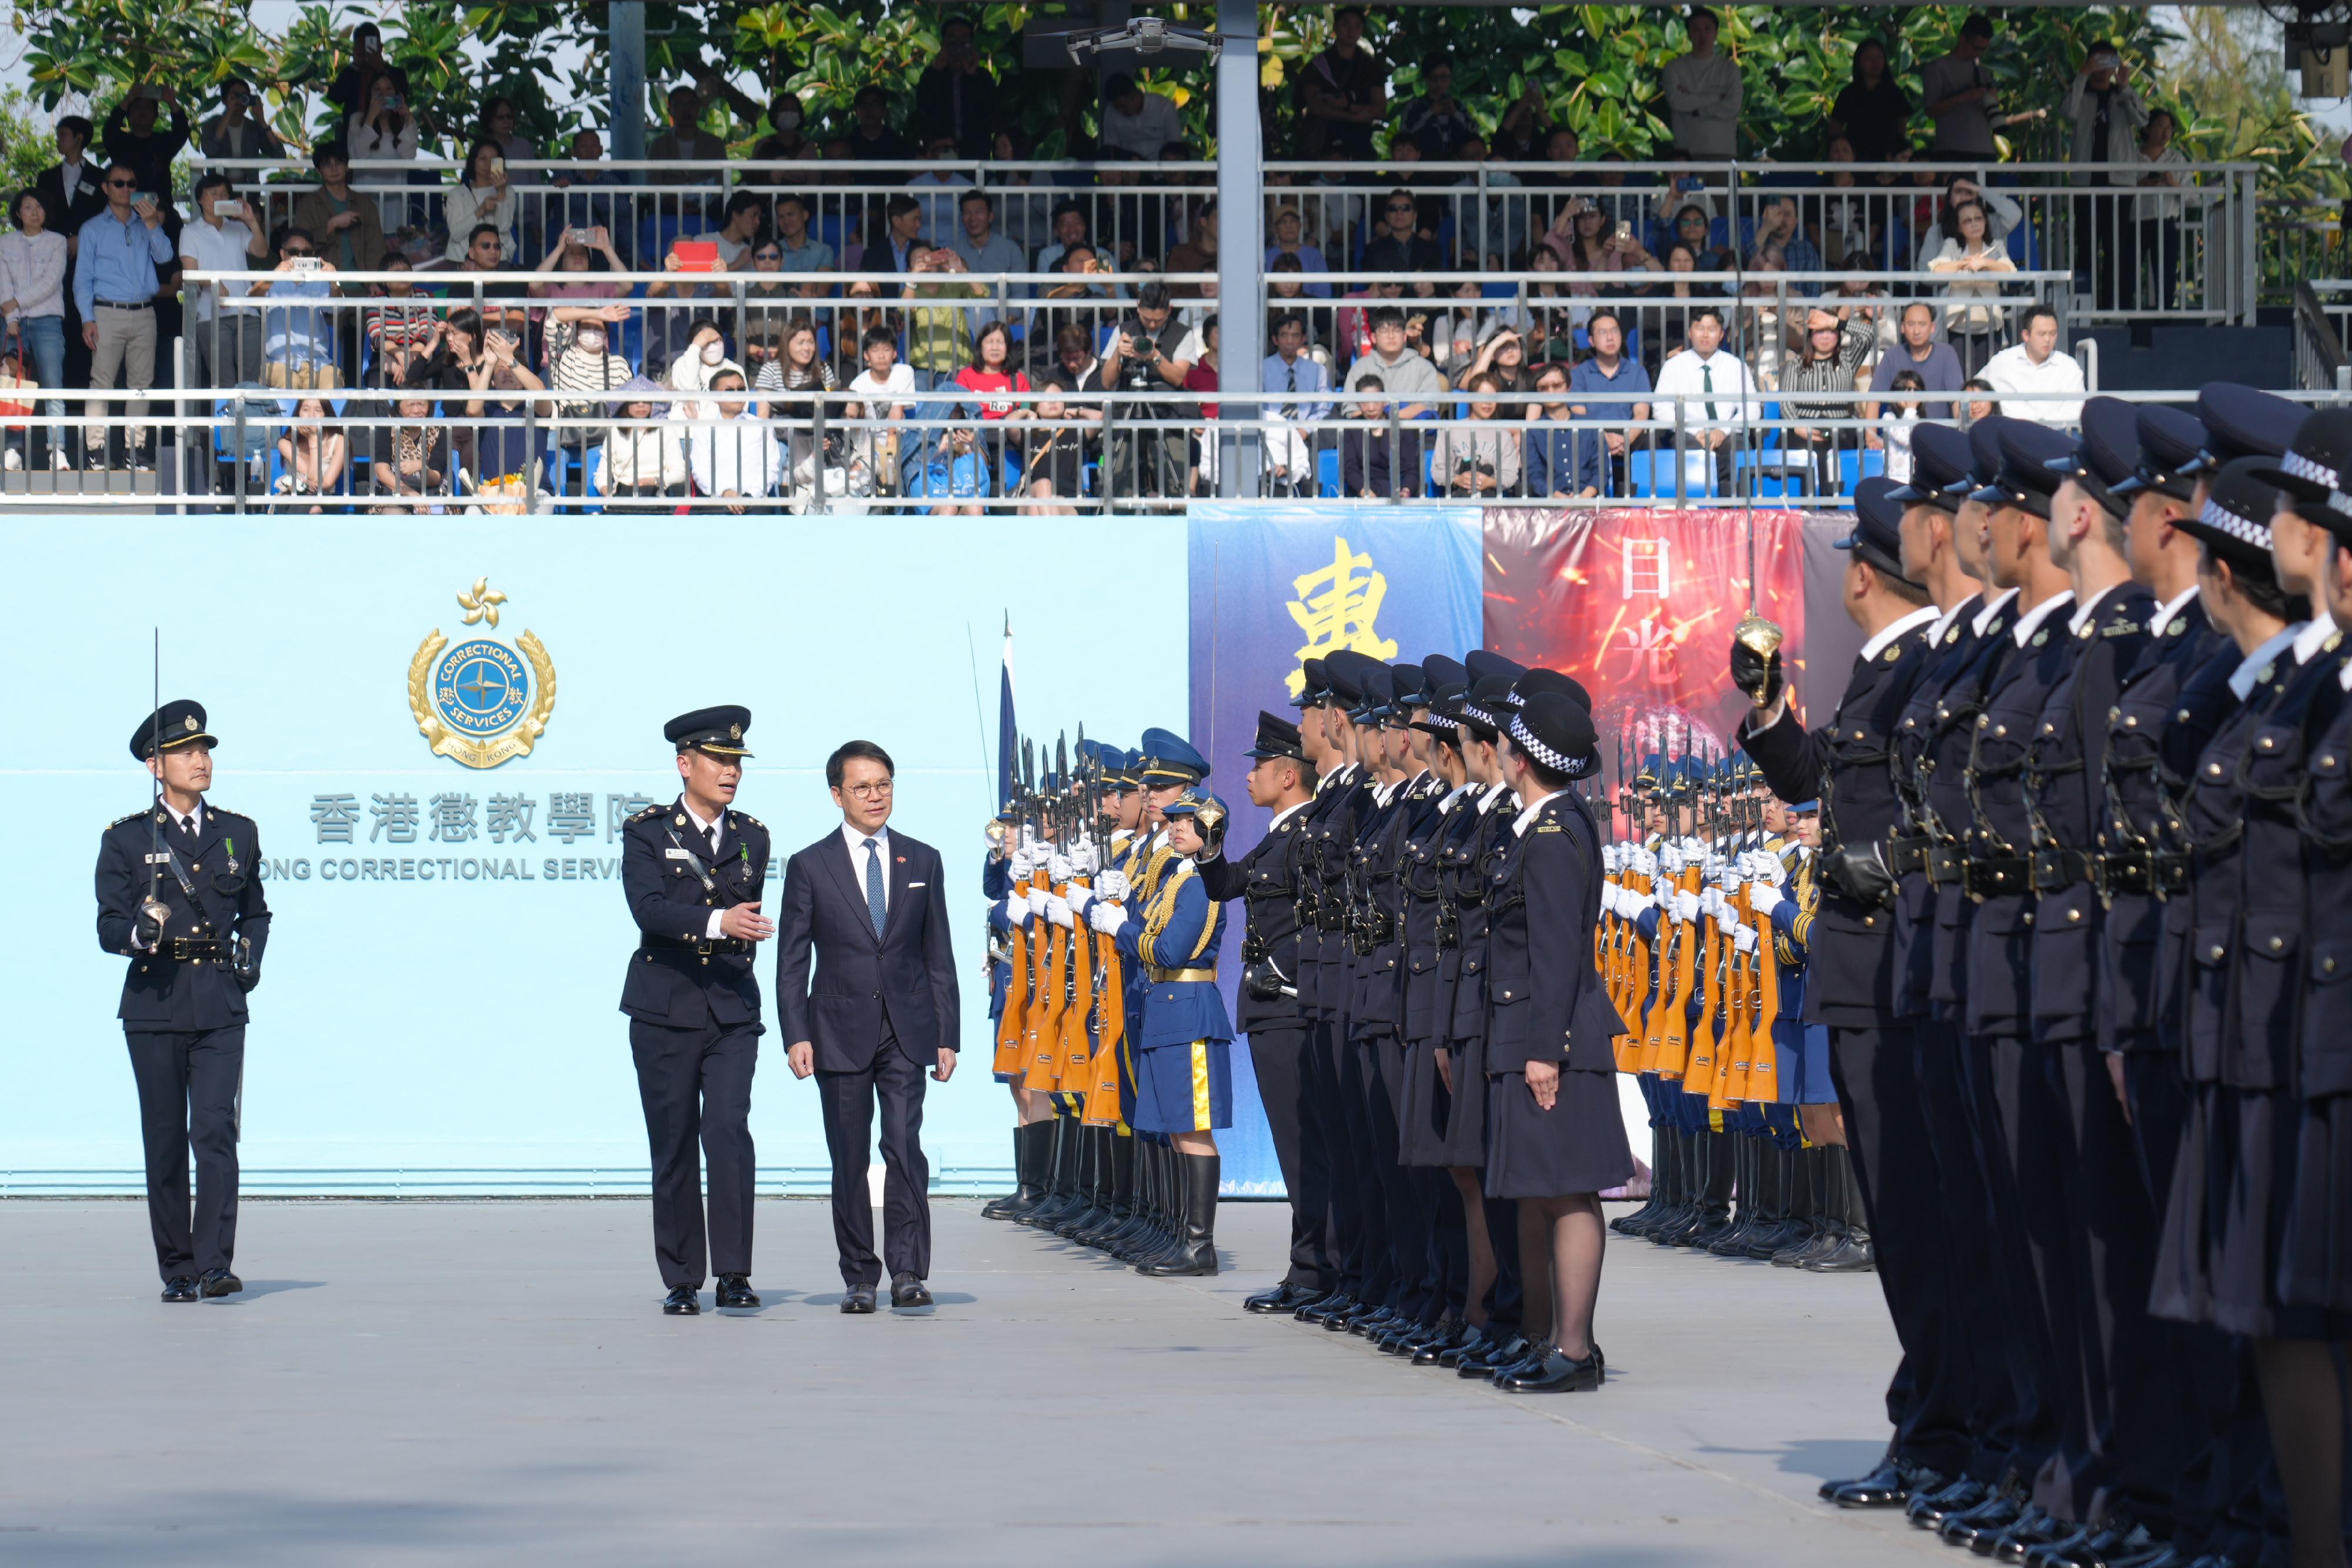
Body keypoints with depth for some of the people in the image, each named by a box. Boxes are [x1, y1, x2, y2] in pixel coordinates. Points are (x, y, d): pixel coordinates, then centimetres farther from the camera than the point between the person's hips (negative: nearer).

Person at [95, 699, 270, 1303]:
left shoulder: (239, 833, 12)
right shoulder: (125, 839, 3)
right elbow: (109, 928, 0)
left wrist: (250, 956, 5)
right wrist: (139, 933, -21)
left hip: (221, 1005, 1)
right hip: (155, 1002, -1)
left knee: (216, 1131, -13)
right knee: (165, 1141, 2)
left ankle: (215, 1264, -16)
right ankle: (177, 1270, 10)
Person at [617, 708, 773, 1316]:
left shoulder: (751, 837, 12)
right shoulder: (646, 832, 0)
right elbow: (648, 908, -16)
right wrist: (716, 922, -28)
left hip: (732, 1011, 2)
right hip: (664, 1012, -2)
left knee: (730, 1132, -14)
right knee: (674, 1146, 2)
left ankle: (733, 1275, -13)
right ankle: (682, 1281, 10)